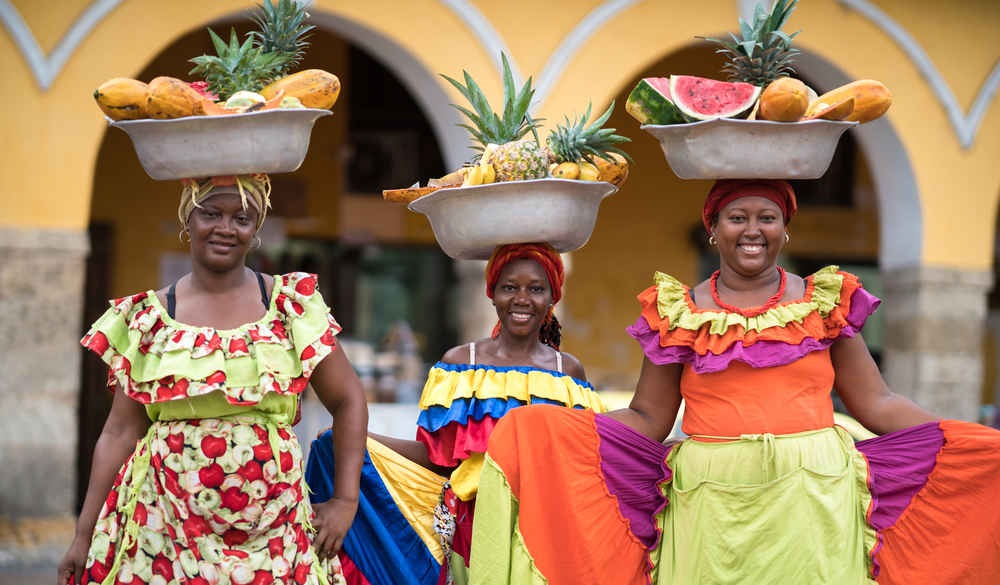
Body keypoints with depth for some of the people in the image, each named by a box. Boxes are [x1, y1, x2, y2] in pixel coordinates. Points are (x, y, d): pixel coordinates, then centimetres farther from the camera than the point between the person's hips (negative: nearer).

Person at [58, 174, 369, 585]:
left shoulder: (291, 304, 1)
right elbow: (120, 433, 4)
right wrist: (84, 535, 2)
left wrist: (346, 500, -1)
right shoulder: (147, 318, 3)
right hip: (166, 527, 0)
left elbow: (348, 400, 6)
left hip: (272, 531, 0)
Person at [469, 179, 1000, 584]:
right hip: (713, 505, 0)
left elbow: (876, 403, 7)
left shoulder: (826, 301, 8)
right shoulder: (678, 313, 7)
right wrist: (542, 427, -6)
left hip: (812, 501, 0)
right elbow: (647, 420, 7)